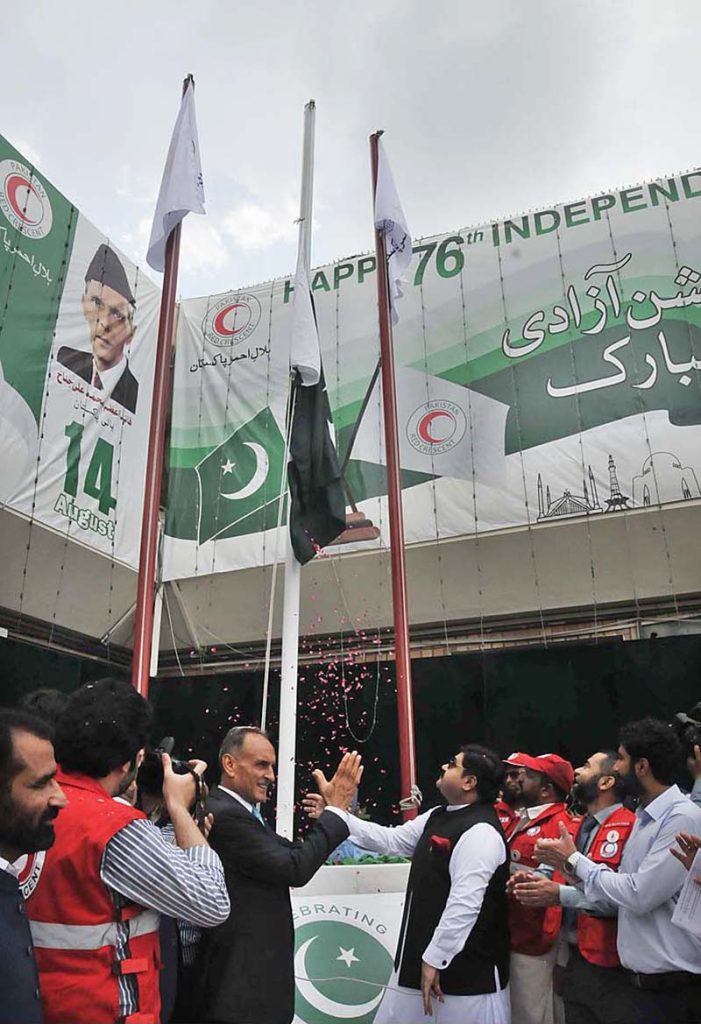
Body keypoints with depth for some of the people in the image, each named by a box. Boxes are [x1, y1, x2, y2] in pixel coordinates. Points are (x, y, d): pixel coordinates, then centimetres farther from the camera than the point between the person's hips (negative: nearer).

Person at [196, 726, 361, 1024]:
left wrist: (331, 810, -3)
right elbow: (294, 870, -25)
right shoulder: (224, 814, -23)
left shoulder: (236, 810, 9)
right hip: (241, 979, -10)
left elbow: (290, 852, 7)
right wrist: (336, 807, -17)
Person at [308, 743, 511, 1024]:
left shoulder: (480, 831, -22)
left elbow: (464, 905, -26)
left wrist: (434, 959, -20)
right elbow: (390, 840, 12)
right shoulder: (437, 817, 8)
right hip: (420, 952, 9)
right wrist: (335, 814, 6)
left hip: (465, 964, -9)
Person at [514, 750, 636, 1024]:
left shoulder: (626, 826, -16)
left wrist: (561, 895, -27)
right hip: (576, 959, 8)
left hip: (609, 967, -8)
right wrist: (539, 882, -3)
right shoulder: (583, 826, 12)